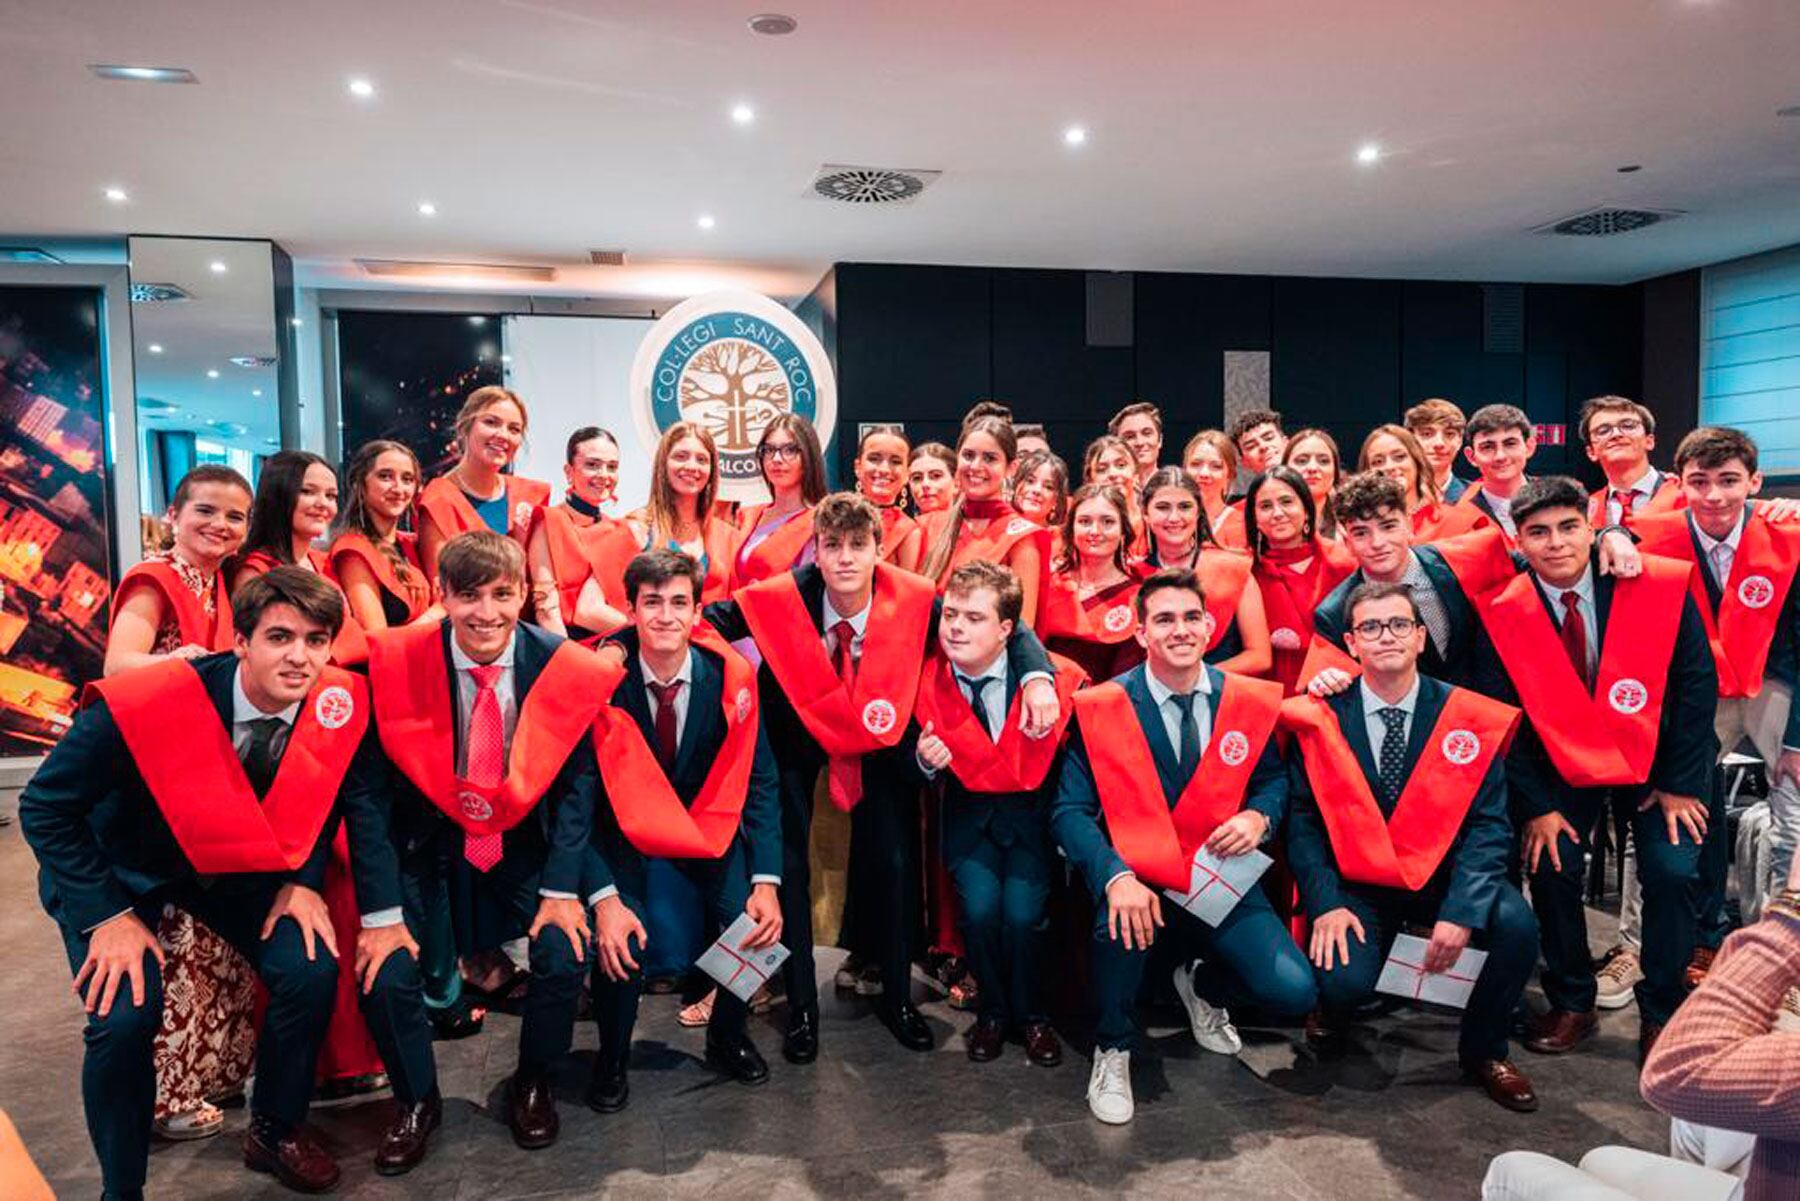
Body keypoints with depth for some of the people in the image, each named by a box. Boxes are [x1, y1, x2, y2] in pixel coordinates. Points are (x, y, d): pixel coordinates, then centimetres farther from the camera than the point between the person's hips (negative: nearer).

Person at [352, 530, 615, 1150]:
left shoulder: (563, 667, -15)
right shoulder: (396, 663, -17)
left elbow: (577, 781, -7)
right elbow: (366, 792, -13)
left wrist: (562, 886, -15)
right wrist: (381, 910, -18)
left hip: (527, 843, 0)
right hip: (428, 840, 0)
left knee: (565, 955, -18)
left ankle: (532, 1084, 14)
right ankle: (416, 1099, 16)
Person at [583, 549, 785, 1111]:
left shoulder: (729, 674, -16)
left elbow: (759, 782, -8)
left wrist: (766, 881, -19)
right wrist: (603, 896, -27)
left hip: (710, 821, 2)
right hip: (622, 824, -2)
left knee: (760, 923, -17)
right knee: (617, 939, -24)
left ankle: (727, 1038, 15)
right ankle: (612, 1058, 8)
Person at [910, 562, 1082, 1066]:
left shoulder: (1051, 678, -18)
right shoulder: (926, 680, -11)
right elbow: (918, 754, 2)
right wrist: (925, 761, -17)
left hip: (1033, 815, -1)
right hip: (970, 815, 2)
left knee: (1022, 912, -19)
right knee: (979, 907, -19)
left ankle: (1030, 1015, 13)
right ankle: (992, 1011, 12)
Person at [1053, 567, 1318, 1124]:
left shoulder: (1249, 700, 0)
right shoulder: (1100, 708, -10)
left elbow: (1275, 779, 13)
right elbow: (1069, 810, -13)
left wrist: (1260, 817, -11)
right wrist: (1117, 876, -30)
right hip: (1138, 879, -3)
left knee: (1294, 991, -16)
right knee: (1121, 925, -36)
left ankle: (1204, 985, 23)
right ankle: (1113, 1049, -2)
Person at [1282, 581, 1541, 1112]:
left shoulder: (1469, 718, -6)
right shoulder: (1320, 717, -7)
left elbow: (1489, 823, -9)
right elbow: (1303, 820, -6)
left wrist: (1461, 910, -22)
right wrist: (1326, 904, -18)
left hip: (1443, 875, 2)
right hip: (1356, 883, -1)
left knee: (1516, 924, -25)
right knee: (1345, 981, -25)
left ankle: (1483, 1049, 4)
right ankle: (1333, 1008, 17)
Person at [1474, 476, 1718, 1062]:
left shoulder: (1660, 585, -16)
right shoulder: (1502, 612, -14)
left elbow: (1697, 684, -9)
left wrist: (1680, 784, -9)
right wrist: (1537, 805, -11)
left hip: (1657, 757, 0)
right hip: (1562, 765, 1)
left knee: (1672, 870, -15)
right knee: (1551, 866, -13)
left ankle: (1660, 1013, 8)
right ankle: (1571, 1003, 11)